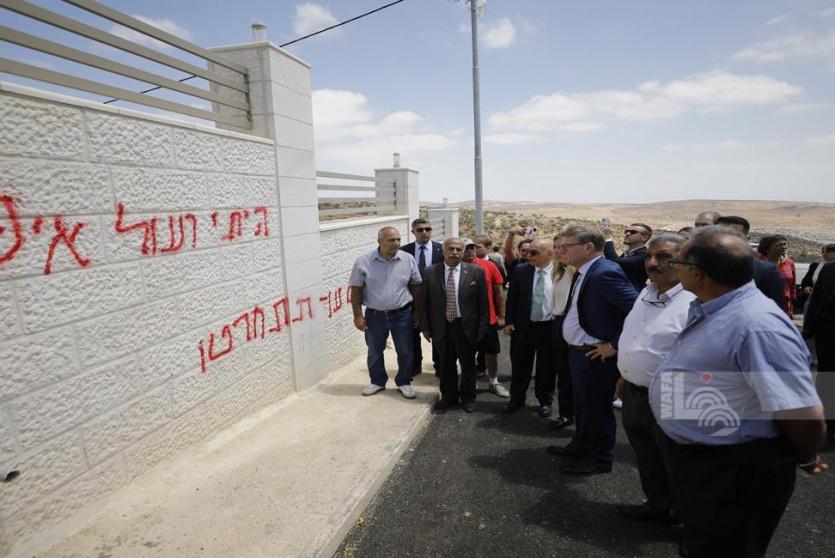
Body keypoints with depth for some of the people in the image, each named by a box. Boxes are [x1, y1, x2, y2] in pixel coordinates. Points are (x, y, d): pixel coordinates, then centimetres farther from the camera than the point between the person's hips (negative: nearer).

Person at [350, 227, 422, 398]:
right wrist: (358, 315, -5)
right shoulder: (363, 262, -9)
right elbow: (356, 290, -4)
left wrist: (417, 311, 4)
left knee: (405, 351, 11)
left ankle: (404, 382, 31)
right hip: (374, 315, 0)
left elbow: (416, 286, 3)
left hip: (402, 314, 0)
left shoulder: (408, 259, -6)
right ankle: (377, 381, 36)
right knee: (374, 352, 15)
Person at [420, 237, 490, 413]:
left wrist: (482, 327, -5)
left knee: (468, 364, 14)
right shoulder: (430, 272, -2)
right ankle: (448, 396, 35)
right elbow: (424, 302, 2)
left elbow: (483, 302, -3)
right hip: (441, 327, 1)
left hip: (466, 326, -1)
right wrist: (425, 327, 0)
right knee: (446, 364, 15)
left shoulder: (476, 272, -5)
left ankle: (468, 397, 34)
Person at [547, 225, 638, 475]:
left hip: (595, 355, -9)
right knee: (582, 405, 24)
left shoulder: (605, 273, -24)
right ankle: (581, 445, 43)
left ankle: (600, 459, 27)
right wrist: (574, 345, 11)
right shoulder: (583, 272, 6)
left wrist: (615, 345, -22)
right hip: (578, 351, 9)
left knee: (597, 408, 8)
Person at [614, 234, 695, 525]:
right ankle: (657, 506, 46)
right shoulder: (646, 293, 6)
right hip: (634, 394, 8)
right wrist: (625, 375, 18)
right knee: (647, 461, 24)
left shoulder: (694, 304, -22)